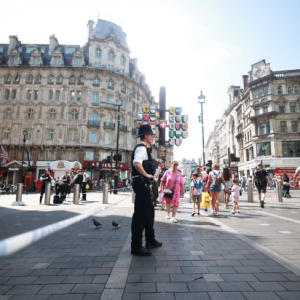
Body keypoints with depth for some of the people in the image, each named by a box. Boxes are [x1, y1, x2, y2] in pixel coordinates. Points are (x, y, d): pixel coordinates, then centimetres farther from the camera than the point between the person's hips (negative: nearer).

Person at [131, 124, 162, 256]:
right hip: (141, 183, -11)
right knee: (140, 213, -5)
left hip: (143, 183, 11)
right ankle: (136, 246, 5)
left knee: (149, 211, 18)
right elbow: (136, 163, -34)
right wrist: (146, 175, -23)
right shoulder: (141, 148, -14)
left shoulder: (143, 148, 19)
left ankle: (150, 240, 32)